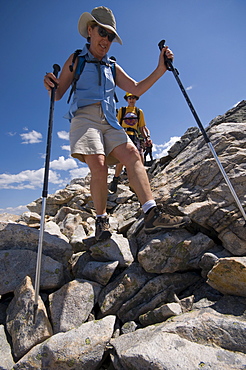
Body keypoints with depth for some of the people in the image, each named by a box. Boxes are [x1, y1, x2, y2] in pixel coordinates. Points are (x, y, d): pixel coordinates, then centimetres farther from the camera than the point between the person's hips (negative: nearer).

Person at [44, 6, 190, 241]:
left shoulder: (112, 67, 25)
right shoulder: (76, 60, 16)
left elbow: (136, 89, 19)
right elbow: (58, 94, 11)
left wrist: (160, 69, 7)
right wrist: (50, 85, -12)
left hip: (109, 122, 4)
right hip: (85, 118, -3)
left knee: (132, 154, -21)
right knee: (98, 165, -26)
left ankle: (151, 215, -26)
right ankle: (101, 219, -9)